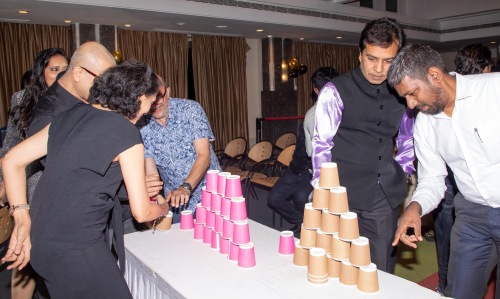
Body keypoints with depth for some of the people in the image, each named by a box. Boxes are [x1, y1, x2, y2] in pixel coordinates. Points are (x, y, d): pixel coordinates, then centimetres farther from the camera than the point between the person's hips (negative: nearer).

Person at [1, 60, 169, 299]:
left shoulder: (67, 118, 7)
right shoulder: (127, 133, -14)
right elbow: (141, 212, -10)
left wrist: (22, 219, 12)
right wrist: (162, 209, 12)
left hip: (41, 243, 8)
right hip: (77, 250, -8)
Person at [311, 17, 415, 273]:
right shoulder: (336, 91, -6)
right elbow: (321, 145, -6)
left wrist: (403, 171, 13)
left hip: (388, 198, 5)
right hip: (347, 198, -4)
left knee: (383, 272, 11)